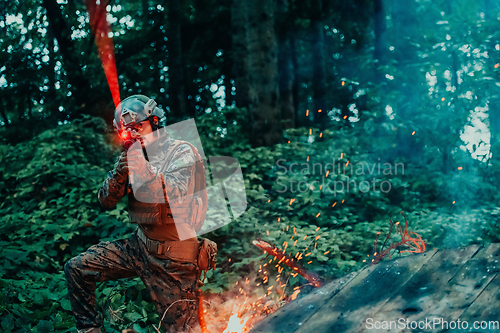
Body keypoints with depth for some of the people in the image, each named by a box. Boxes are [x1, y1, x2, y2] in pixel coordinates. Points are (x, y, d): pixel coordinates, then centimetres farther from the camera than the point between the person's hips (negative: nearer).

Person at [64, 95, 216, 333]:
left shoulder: (183, 153, -9)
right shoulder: (134, 155, 8)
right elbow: (106, 201, 1)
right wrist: (122, 166, -15)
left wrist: (140, 163, -31)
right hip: (140, 245, 6)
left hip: (172, 258, -6)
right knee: (77, 269, 0)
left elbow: (174, 194, -27)